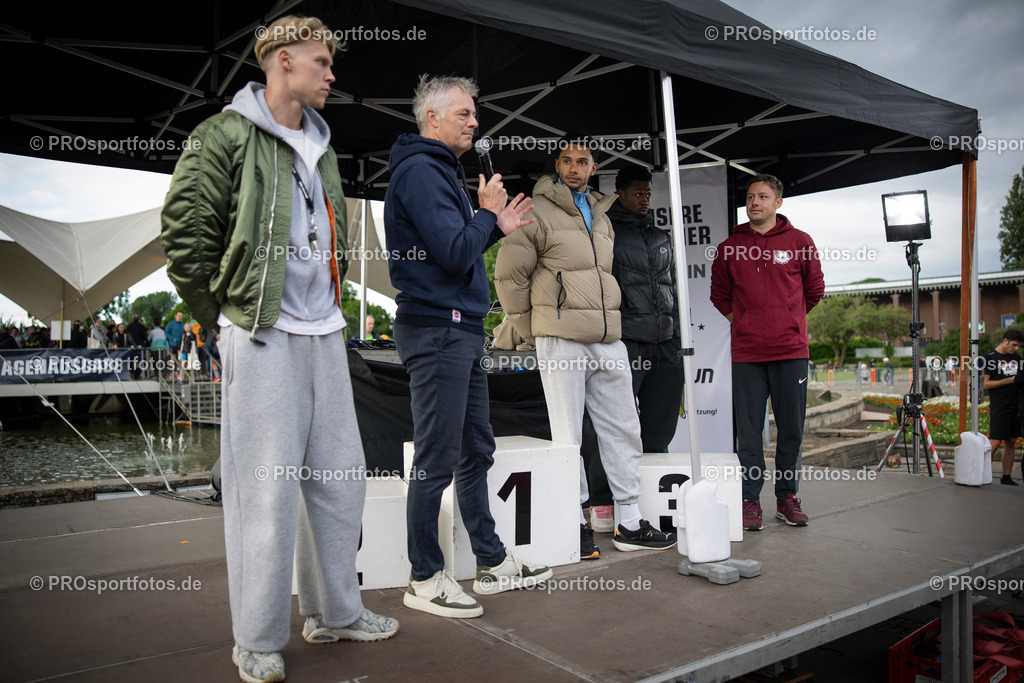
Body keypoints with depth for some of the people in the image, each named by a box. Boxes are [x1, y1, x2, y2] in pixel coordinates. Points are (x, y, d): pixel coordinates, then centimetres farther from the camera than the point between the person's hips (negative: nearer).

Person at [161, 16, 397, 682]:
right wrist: (226, 316, -3)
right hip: (262, 338, -7)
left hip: (325, 334, 7)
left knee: (340, 477, 10)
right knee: (267, 489, -2)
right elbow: (185, 233, -7)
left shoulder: (321, 145, 19)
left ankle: (335, 612, 27)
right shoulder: (226, 135, -4)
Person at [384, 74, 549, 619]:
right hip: (437, 330, -11)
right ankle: (425, 579, 10)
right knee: (437, 459, -4)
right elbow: (454, 253, -20)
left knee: (476, 451, 14)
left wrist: (496, 228, 15)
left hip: (461, 329, 11)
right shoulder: (420, 171, -10)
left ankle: (492, 563, 26)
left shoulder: (443, 171, 22)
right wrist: (487, 212, -4)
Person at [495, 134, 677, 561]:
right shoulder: (537, 211, -1)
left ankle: (630, 524, 19)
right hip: (561, 341, -6)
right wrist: (530, 330, -2)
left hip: (608, 341, 7)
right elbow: (508, 274, -3)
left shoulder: (601, 216, 20)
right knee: (568, 437, 0)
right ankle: (575, 523, 13)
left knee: (624, 429, 8)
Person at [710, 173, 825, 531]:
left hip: (791, 350, 0)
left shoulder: (799, 242, 5)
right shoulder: (730, 247, 6)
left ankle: (787, 497, 19)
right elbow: (719, 294, 18)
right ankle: (750, 499, 11)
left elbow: (815, 289, 15)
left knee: (792, 428, 5)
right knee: (748, 430, 2)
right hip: (746, 353, 0)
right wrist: (742, 320, 10)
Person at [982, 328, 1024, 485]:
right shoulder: (989, 357, -4)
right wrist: (1010, 380, -15)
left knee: (1011, 442, 8)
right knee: (995, 443, -10)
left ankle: (1007, 478, 13)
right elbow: (986, 384, -8)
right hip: (999, 407, -6)